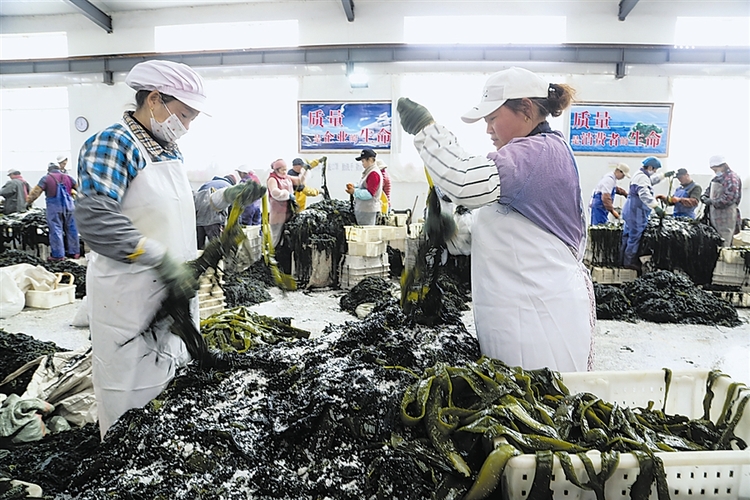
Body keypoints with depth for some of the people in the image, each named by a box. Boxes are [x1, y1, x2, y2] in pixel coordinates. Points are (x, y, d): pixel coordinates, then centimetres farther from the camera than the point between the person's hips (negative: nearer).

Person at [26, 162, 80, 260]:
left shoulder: (46, 179, -1)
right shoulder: (68, 177, 8)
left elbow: (35, 192, -7)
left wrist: (28, 202, 0)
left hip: (54, 208, -3)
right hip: (69, 207, 3)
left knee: (56, 231, 1)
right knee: (71, 229, 10)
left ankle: (58, 255, 1)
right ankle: (74, 252, 16)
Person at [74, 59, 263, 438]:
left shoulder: (169, 150, 13)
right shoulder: (113, 144, -13)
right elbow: (96, 219, -25)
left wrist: (224, 197, 10)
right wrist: (163, 260, -28)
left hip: (174, 292, 9)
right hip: (130, 297, -8)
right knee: (132, 399, 3)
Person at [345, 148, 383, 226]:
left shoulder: (374, 173, -17)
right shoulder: (368, 172, 17)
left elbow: (369, 193, -22)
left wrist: (354, 191, -17)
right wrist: (354, 187, 9)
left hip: (368, 210, -11)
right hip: (362, 208, 11)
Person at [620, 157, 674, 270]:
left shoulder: (639, 175, 17)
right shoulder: (642, 177, -18)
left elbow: (652, 179, 39)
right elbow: (644, 194, -33)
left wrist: (664, 175, 41)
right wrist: (656, 207, -38)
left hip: (630, 210, 11)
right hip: (637, 212, -11)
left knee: (628, 235, 16)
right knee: (635, 237, -5)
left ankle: (624, 259, 24)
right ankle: (629, 262, 1)